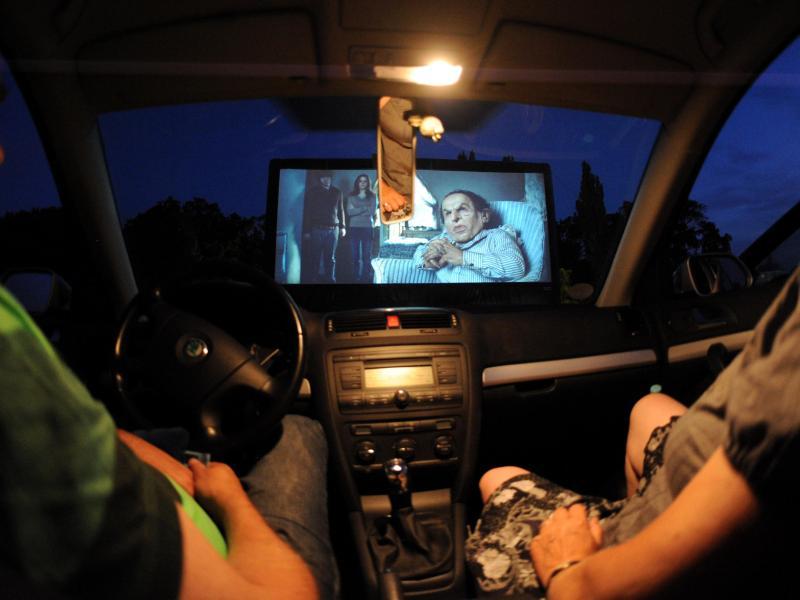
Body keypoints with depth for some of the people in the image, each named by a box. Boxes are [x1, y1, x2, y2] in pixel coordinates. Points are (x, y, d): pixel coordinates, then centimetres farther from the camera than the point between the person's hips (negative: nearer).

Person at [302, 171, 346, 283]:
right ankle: (313, 279, 5)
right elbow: (306, 212, 1)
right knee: (315, 257, -2)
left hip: (333, 229, 2)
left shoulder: (337, 192, 11)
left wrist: (342, 226, 6)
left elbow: (341, 210, 15)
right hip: (317, 229, -2)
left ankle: (330, 279, 9)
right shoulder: (312, 192, 3)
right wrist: (306, 231, -5)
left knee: (330, 258, 4)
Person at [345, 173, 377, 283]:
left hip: (367, 228, 0)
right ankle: (356, 278, 4)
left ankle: (366, 278, 0)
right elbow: (349, 211, -5)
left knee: (366, 255, -3)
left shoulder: (372, 196, 7)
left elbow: (373, 211, -4)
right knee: (355, 255, 0)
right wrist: (365, 208, -9)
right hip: (354, 228, 0)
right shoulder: (351, 196, 7)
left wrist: (356, 210, -6)